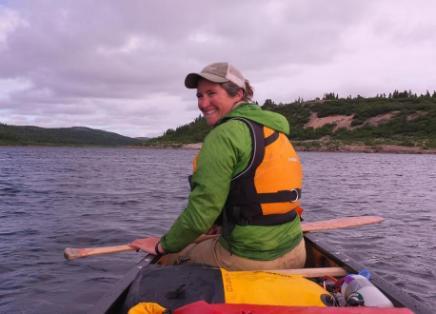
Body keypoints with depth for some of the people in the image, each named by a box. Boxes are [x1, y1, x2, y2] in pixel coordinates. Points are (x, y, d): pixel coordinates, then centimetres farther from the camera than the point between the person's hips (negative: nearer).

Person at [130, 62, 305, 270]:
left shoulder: (223, 135, -16)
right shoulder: (275, 130, 9)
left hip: (248, 260, -8)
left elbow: (201, 210, -18)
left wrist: (163, 246, -4)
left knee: (170, 257, 12)